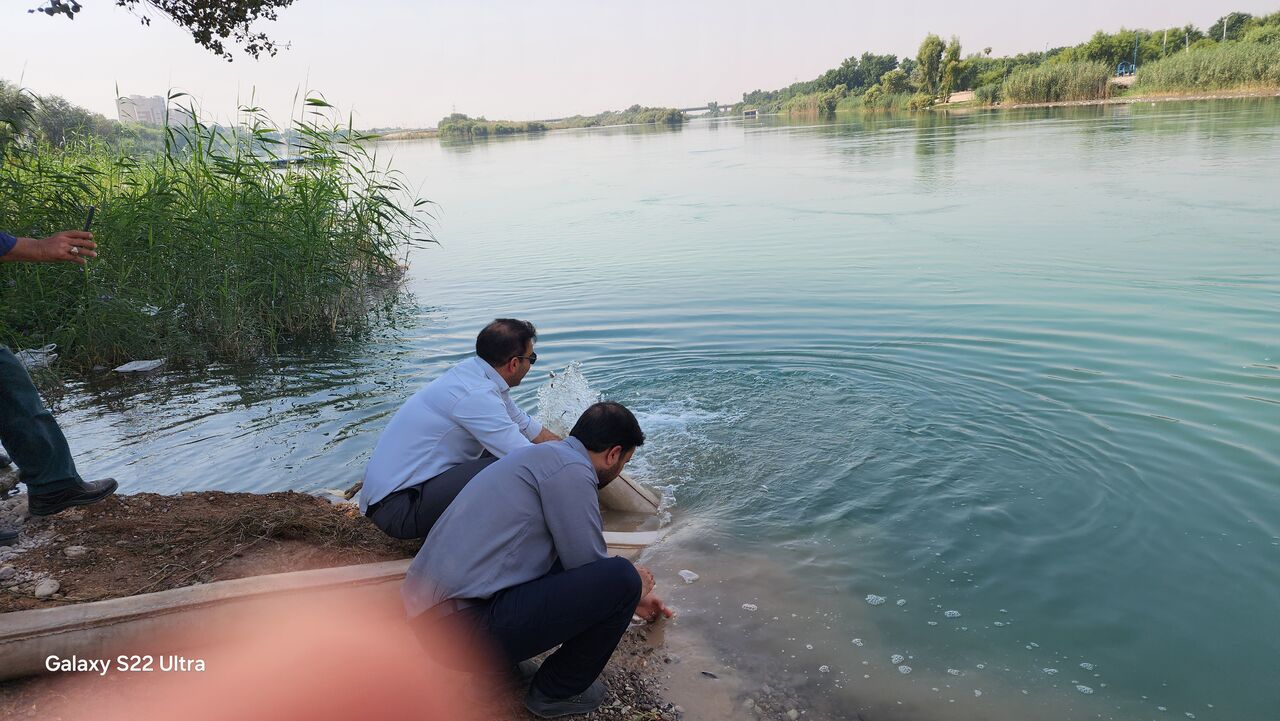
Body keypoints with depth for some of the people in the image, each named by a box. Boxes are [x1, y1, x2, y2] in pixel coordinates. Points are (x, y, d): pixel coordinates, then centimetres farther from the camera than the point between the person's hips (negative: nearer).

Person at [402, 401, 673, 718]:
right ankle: (556, 692, 7)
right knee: (621, 577, -14)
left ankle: (500, 660, 15)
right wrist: (633, 584, 14)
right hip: (464, 626, -10)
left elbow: (576, 560, 32)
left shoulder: (546, 456, 18)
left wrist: (632, 600, 41)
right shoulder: (571, 470, -12)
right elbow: (592, 571, -8)